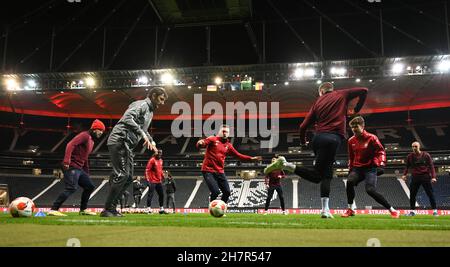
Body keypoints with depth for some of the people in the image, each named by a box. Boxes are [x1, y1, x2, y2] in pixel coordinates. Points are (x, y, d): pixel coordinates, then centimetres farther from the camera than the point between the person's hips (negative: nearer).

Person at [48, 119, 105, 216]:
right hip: (72, 167, -10)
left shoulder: (91, 141, 22)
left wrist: (87, 174, 24)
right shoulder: (85, 135, -7)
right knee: (71, 188, -20)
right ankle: (53, 210, -19)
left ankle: (83, 209, 19)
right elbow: (70, 144, -21)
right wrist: (66, 161, -31)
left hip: (80, 169, 10)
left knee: (90, 186, 11)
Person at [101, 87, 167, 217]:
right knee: (122, 175, -15)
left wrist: (151, 141, 22)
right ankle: (107, 209, -10)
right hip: (119, 141, -10)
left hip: (128, 147, 10)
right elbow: (127, 118, -26)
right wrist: (143, 134, -30)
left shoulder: (150, 111, 23)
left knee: (128, 177, 8)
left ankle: (111, 208, 11)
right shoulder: (142, 104, -8)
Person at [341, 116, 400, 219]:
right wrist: (350, 168, 17)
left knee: (371, 190, -22)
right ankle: (350, 210, -13)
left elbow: (381, 151, -4)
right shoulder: (351, 141, 9)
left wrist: (380, 163, -19)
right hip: (357, 168, 4)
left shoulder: (371, 138, -6)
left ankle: (392, 210, -5)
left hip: (369, 168, -4)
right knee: (350, 181, -26)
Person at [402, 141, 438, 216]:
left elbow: (431, 166, -1)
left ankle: (435, 210, 8)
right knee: (412, 194, -1)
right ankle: (412, 211, 8)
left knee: (430, 194, -1)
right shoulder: (410, 156, 6)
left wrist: (433, 177, -10)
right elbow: (407, 167, 13)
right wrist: (404, 174, -3)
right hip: (415, 177, 2)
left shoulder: (426, 155, 0)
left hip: (426, 176, -2)